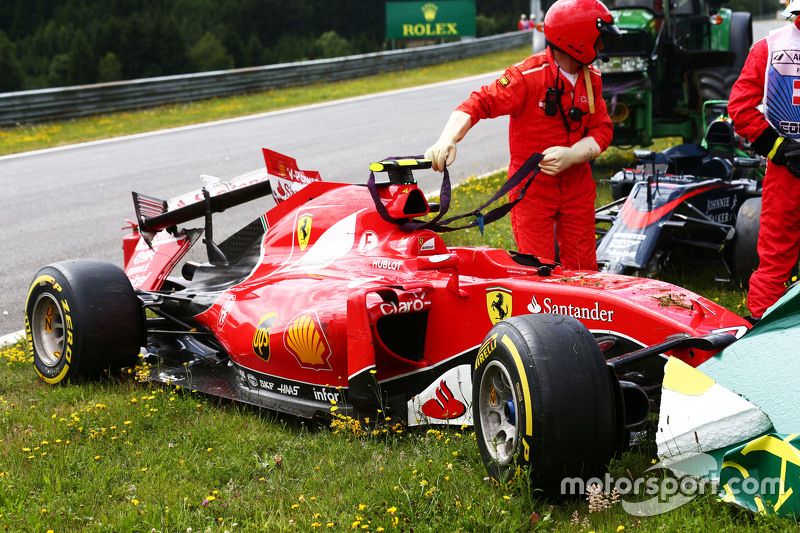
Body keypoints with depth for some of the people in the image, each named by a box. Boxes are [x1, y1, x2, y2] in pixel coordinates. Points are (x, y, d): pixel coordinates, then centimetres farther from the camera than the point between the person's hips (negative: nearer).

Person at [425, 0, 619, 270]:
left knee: (583, 273, 9)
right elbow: (478, 104, -24)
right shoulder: (528, 75, -17)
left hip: (577, 186, 5)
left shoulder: (592, 79, 3)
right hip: (532, 188, -5)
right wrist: (448, 140, -42)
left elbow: (602, 131, -1)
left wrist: (571, 155, -21)